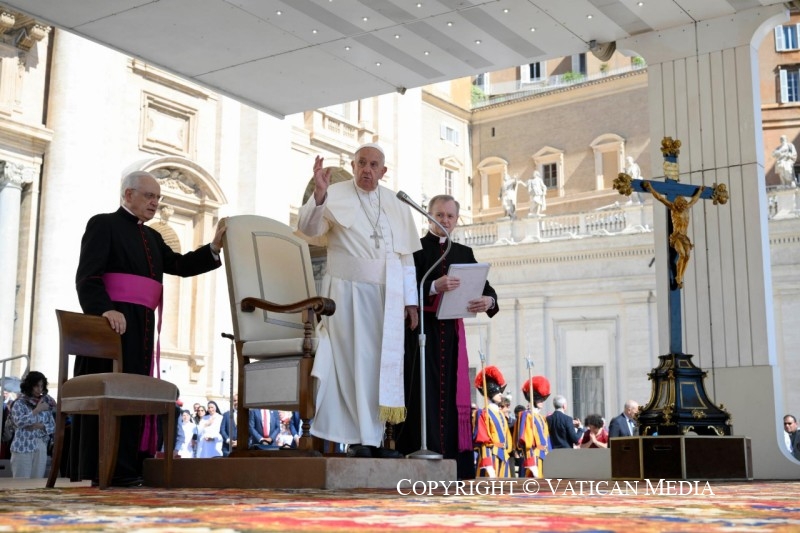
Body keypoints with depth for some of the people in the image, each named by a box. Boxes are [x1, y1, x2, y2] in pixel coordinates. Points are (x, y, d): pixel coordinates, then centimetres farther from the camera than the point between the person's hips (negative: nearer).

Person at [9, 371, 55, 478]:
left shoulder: (46, 403, 11)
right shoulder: (19, 403, -1)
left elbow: (53, 426, 9)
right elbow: (19, 422, -17)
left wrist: (40, 426, -9)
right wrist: (37, 410, -14)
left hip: (41, 449, 4)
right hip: (23, 448, -4)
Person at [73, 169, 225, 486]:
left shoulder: (151, 237, 24)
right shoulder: (104, 224, 1)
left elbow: (179, 265, 13)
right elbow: (87, 276, -10)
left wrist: (214, 247, -1)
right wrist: (105, 309, -27)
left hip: (141, 324, 8)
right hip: (114, 320, -8)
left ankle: (125, 468, 5)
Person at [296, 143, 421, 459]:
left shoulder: (396, 205, 13)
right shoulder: (335, 196, 1)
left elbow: (406, 256, 14)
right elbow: (308, 228, -13)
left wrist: (410, 299, 9)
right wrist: (319, 194, -30)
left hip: (387, 296, 4)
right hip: (348, 292, -4)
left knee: (383, 366, 2)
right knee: (354, 362, -5)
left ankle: (375, 437, 7)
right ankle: (358, 437, -1)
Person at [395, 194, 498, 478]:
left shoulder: (464, 253, 15)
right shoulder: (416, 248, 1)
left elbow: (485, 287, 4)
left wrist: (488, 300, -19)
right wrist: (435, 287, -30)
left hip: (451, 331, 5)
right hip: (422, 330, -4)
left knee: (452, 393, 4)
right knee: (425, 393, -8)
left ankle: (453, 461, 7)